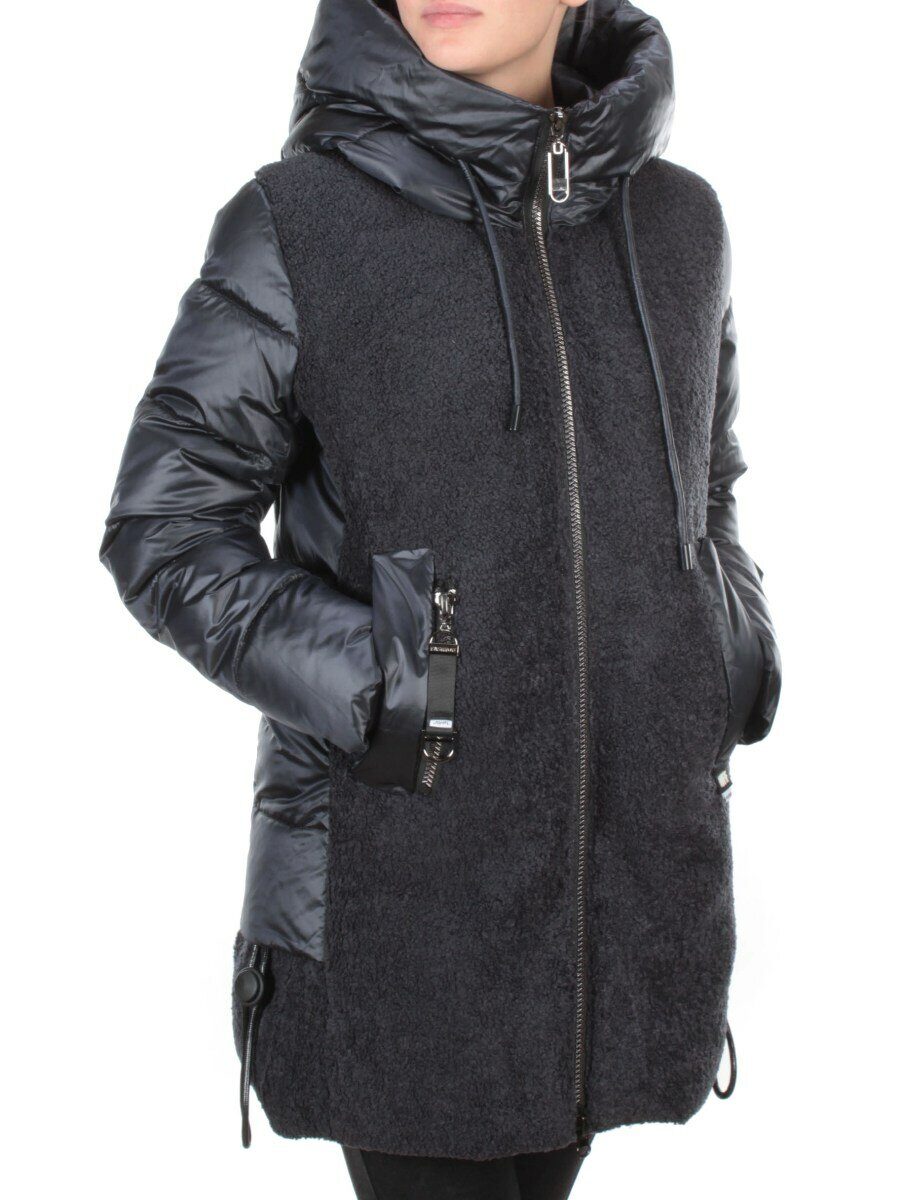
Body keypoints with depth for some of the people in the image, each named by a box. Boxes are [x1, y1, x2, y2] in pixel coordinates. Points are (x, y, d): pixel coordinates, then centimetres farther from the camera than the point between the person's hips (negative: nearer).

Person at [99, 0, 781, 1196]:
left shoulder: (677, 221, 4)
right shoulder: (298, 221, -9)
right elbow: (166, 532, -7)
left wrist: (727, 677, 0)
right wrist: (397, 701, -17)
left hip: (621, 865, 4)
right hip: (401, 861, -4)